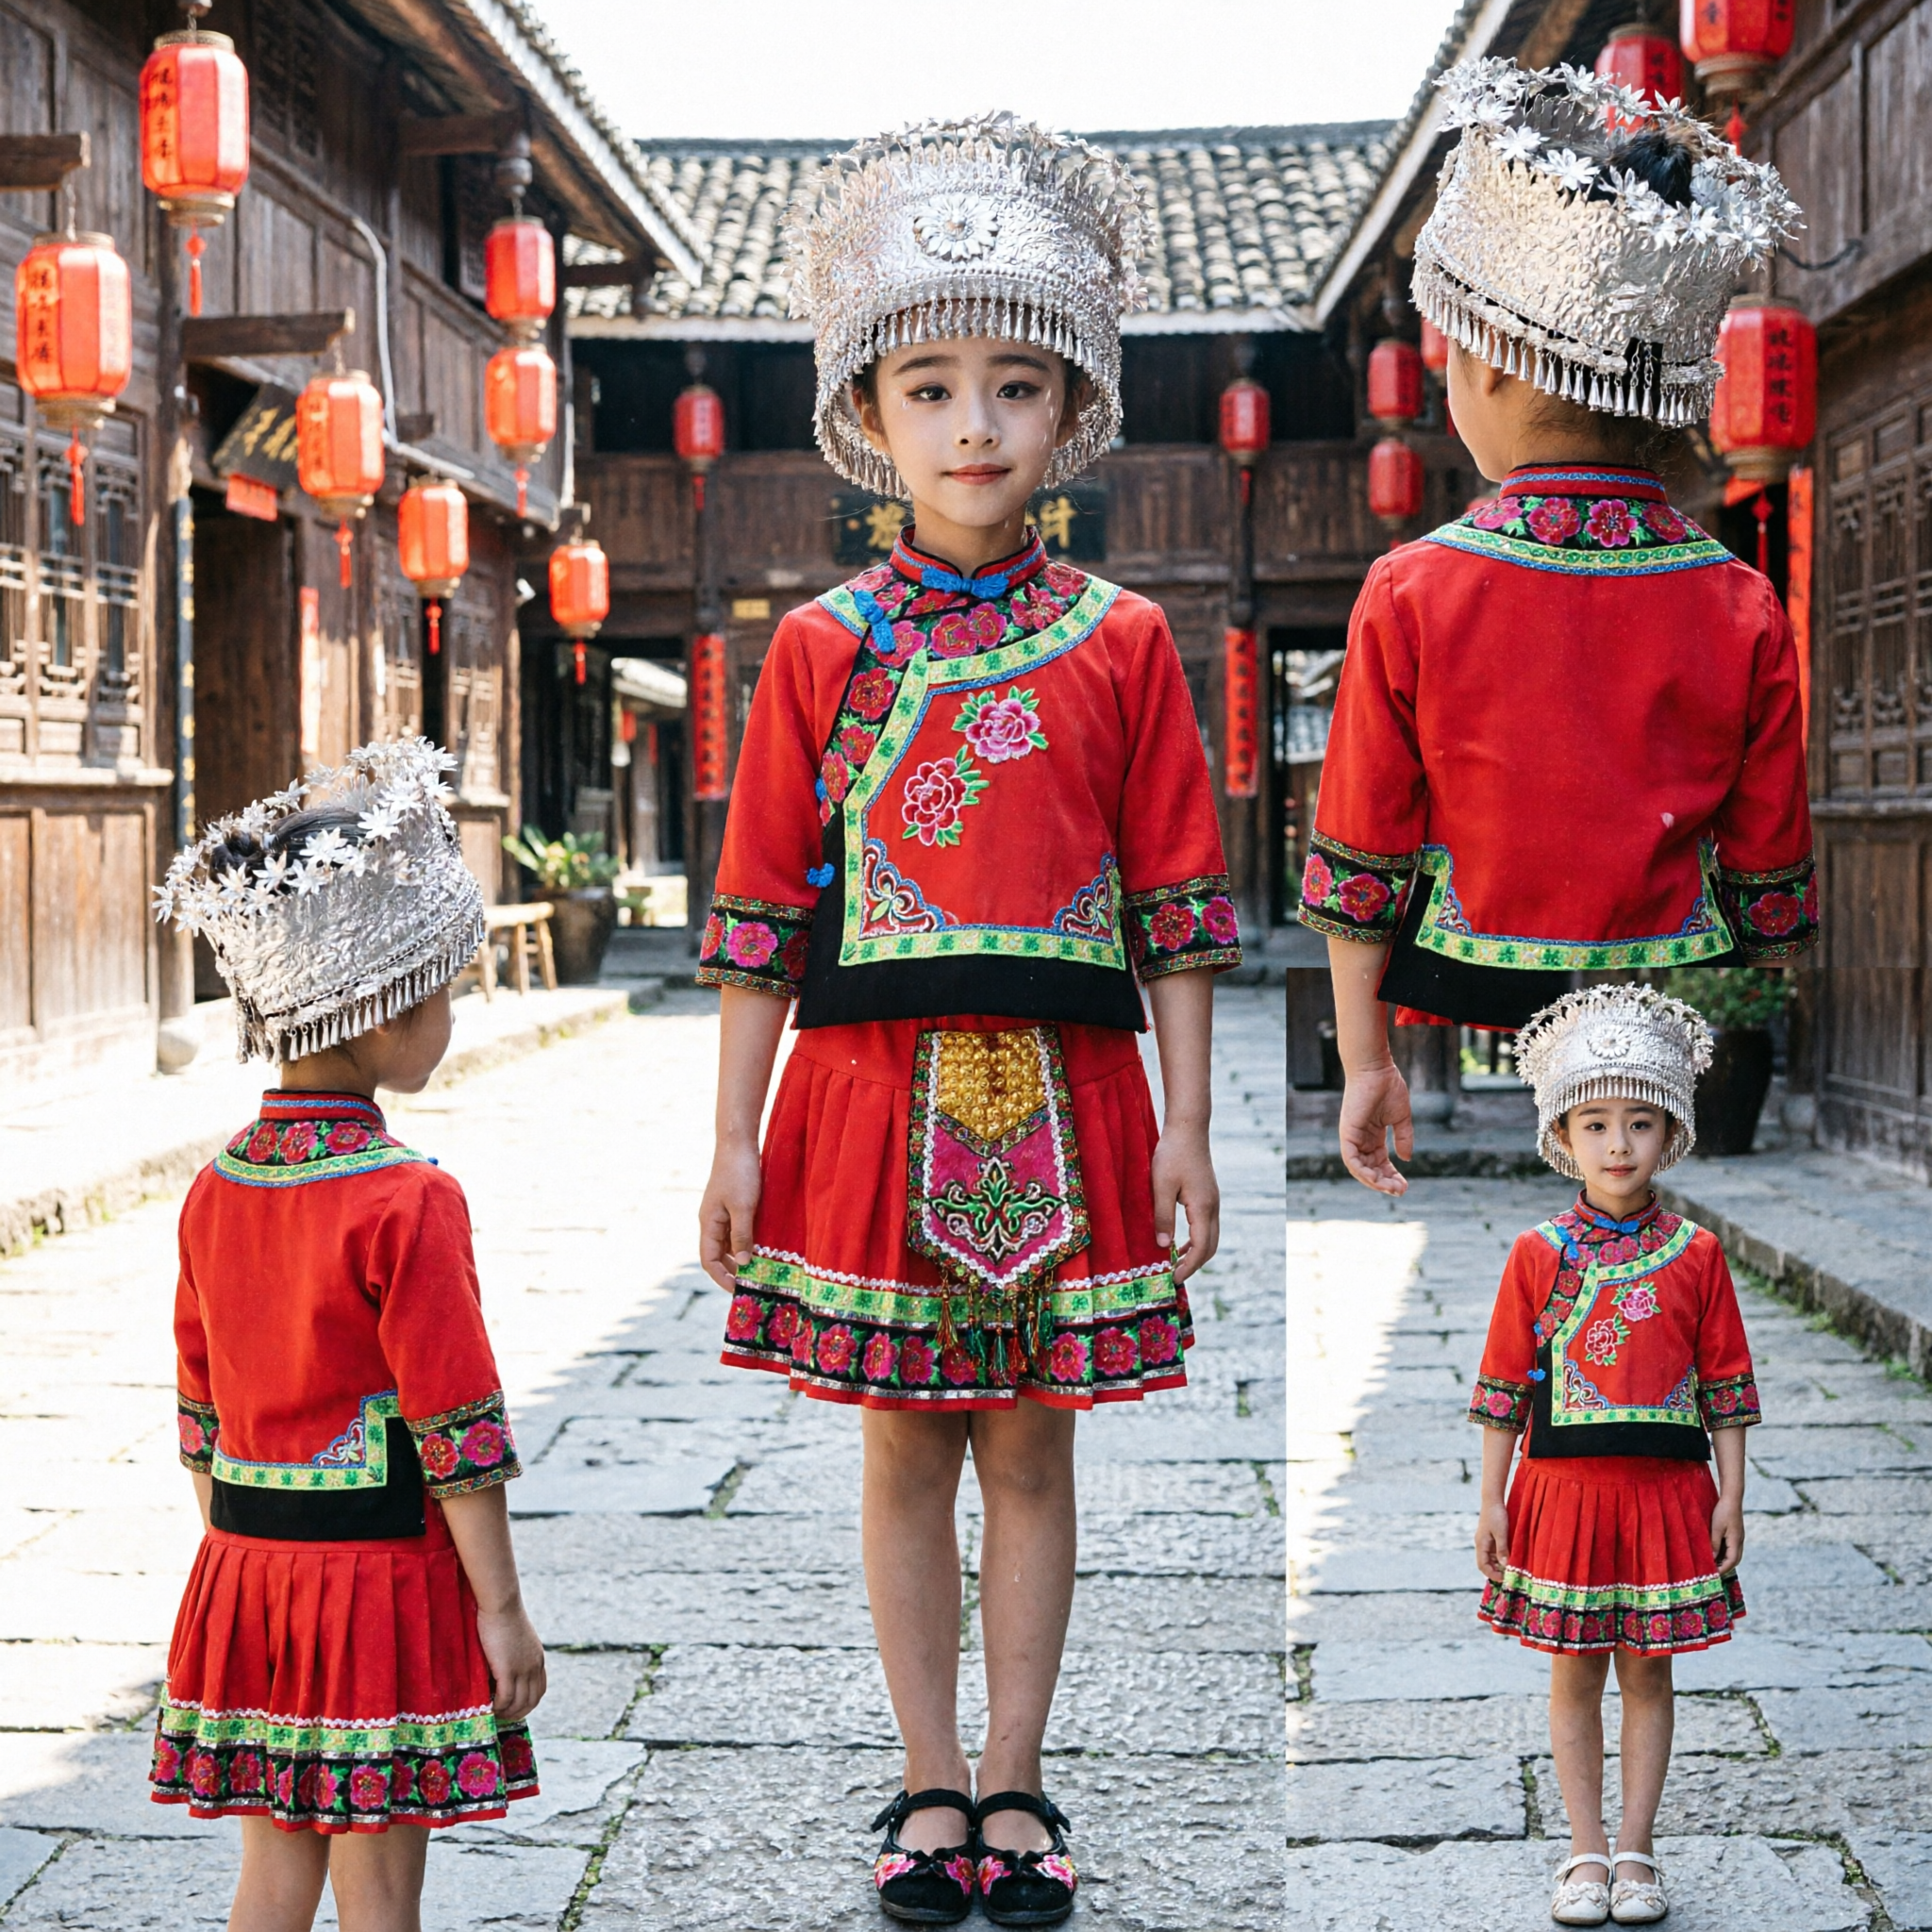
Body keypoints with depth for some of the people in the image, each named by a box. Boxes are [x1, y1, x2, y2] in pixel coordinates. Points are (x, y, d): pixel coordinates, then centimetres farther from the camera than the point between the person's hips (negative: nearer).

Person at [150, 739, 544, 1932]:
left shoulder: (216, 1191, 4)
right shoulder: (409, 1203, -16)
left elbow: (200, 1415, 11)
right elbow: (456, 1428, -15)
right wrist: (500, 1606, -9)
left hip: (244, 1566, 6)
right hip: (385, 1574, -6)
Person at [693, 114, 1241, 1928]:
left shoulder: (1120, 646, 3)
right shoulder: (821, 649, 2)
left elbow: (1177, 904, 4)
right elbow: (760, 912, 3)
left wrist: (1185, 1125, 0)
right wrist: (735, 1138, 0)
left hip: (1063, 1096, 0)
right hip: (872, 1085, 0)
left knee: (1031, 1445, 8)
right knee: (908, 1446, 7)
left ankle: (1013, 1785, 19)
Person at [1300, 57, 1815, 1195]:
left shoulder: (1411, 593, -10)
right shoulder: (1745, 610, -5)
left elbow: (1361, 866, -4)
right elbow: (1774, 886, 2)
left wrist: (1365, 1061, 7)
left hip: (1471, 1036, -1)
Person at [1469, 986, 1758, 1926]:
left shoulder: (1696, 1255, 1)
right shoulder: (1537, 1256, -1)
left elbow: (1725, 1384, 4)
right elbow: (1504, 1388, 2)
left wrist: (1731, 1495, 0)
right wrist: (1492, 1502, 0)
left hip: (1666, 1490, 0)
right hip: (1562, 1488, 0)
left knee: (1647, 1673, 7)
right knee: (1574, 1674, 6)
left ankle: (1634, 1851, 15)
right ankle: (1585, 1854, 15)